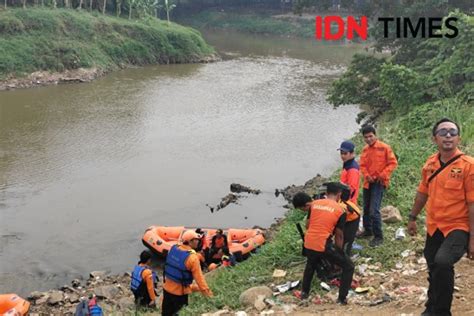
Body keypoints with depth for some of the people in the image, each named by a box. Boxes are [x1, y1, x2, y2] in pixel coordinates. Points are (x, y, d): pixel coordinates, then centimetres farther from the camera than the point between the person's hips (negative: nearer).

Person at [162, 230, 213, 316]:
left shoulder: (173, 248, -6)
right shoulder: (192, 257, -24)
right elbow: (198, 277, -23)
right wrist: (206, 291, -15)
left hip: (167, 288, 6)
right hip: (180, 292, -6)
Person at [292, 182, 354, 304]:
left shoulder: (314, 204, 8)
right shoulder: (340, 210, -1)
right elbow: (339, 235, 2)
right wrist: (339, 252, 14)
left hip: (308, 244, 5)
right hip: (324, 246, -5)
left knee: (311, 264, 37)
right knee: (348, 266, 13)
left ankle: (304, 292, 42)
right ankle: (342, 298, 11)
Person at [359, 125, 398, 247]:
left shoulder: (384, 147, -8)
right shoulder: (365, 149, 7)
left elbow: (393, 163, -8)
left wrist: (383, 175, -16)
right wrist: (367, 175, -6)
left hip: (379, 183, -6)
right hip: (368, 183, 6)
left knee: (374, 210, -14)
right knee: (366, 209, 16)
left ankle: (378, 237, -6)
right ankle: (368, 231, 33)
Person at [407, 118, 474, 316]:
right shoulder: (430, 164, 2)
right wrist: (412, 218, 21)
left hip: (458, 228, -6)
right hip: (433, 228, 6)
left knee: (443, 262, -29)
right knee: (433, 270, 19)